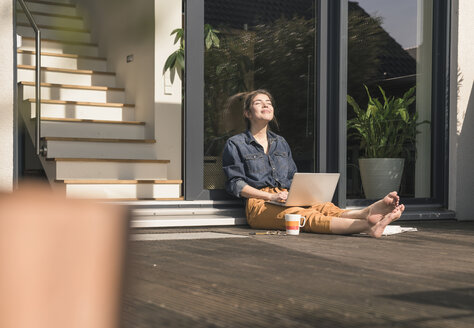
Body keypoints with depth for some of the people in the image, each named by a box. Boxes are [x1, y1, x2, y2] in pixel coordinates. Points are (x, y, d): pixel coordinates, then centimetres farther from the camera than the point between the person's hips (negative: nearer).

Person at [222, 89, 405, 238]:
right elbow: (235, 184, -1)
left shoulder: (280, 143, 26)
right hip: (259, 204, -6)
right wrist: (271, 196, -14)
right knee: (305, 216, -35)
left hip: (285, 200, 6)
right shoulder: (235, 144, 8)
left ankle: (368, 212, -57)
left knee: (324, 208, -28)